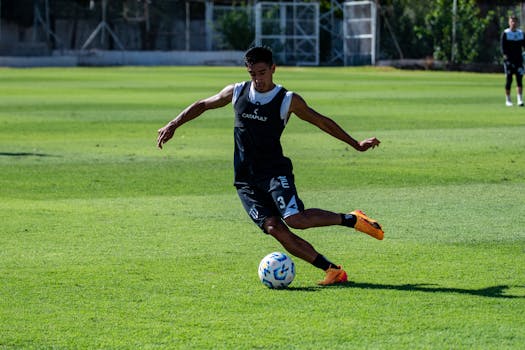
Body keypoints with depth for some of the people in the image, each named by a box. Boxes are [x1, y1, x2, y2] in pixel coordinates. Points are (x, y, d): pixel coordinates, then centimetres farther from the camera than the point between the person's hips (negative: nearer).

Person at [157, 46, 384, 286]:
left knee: (296, 219, -26)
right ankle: (333, 270, -11)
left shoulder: (288, 101, -4)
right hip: (245, 180, 3)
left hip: (274, 171, -3)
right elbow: (203, 105, 19)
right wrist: (173, 126, 13)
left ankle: (351, 219, -4)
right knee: (274, 228, -14)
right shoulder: (237, 93, 5)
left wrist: (356, 145, 7)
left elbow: (322, 122, 5)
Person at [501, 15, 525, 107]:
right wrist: (505, 55, -19)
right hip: (508, 60, -3)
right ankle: (508, 100, 11)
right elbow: (503, 47, -5)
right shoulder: (505, 33, -1)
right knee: (509, 80, 0)